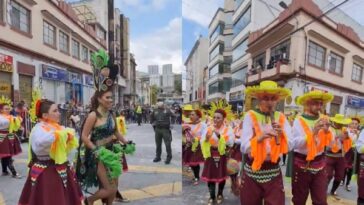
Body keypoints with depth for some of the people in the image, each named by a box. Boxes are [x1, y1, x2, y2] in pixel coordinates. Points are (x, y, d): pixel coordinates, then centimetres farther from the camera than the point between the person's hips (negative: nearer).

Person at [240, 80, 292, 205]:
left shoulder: (281, 118, 1)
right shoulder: (250, 116, -9)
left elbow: (289, 147, -2)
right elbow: (244, 147, -15)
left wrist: (281, 134, -20)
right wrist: (259, 138, -31)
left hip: (274, 172, 2)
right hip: (252, 172, -1)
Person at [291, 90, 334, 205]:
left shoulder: (323, 120, 3)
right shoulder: (299, 121, -10)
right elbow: (295, 144, -21)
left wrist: (327, 131, -16)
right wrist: (313, 132, -30)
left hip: (319, 165, 4)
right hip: (302, 165, -3)